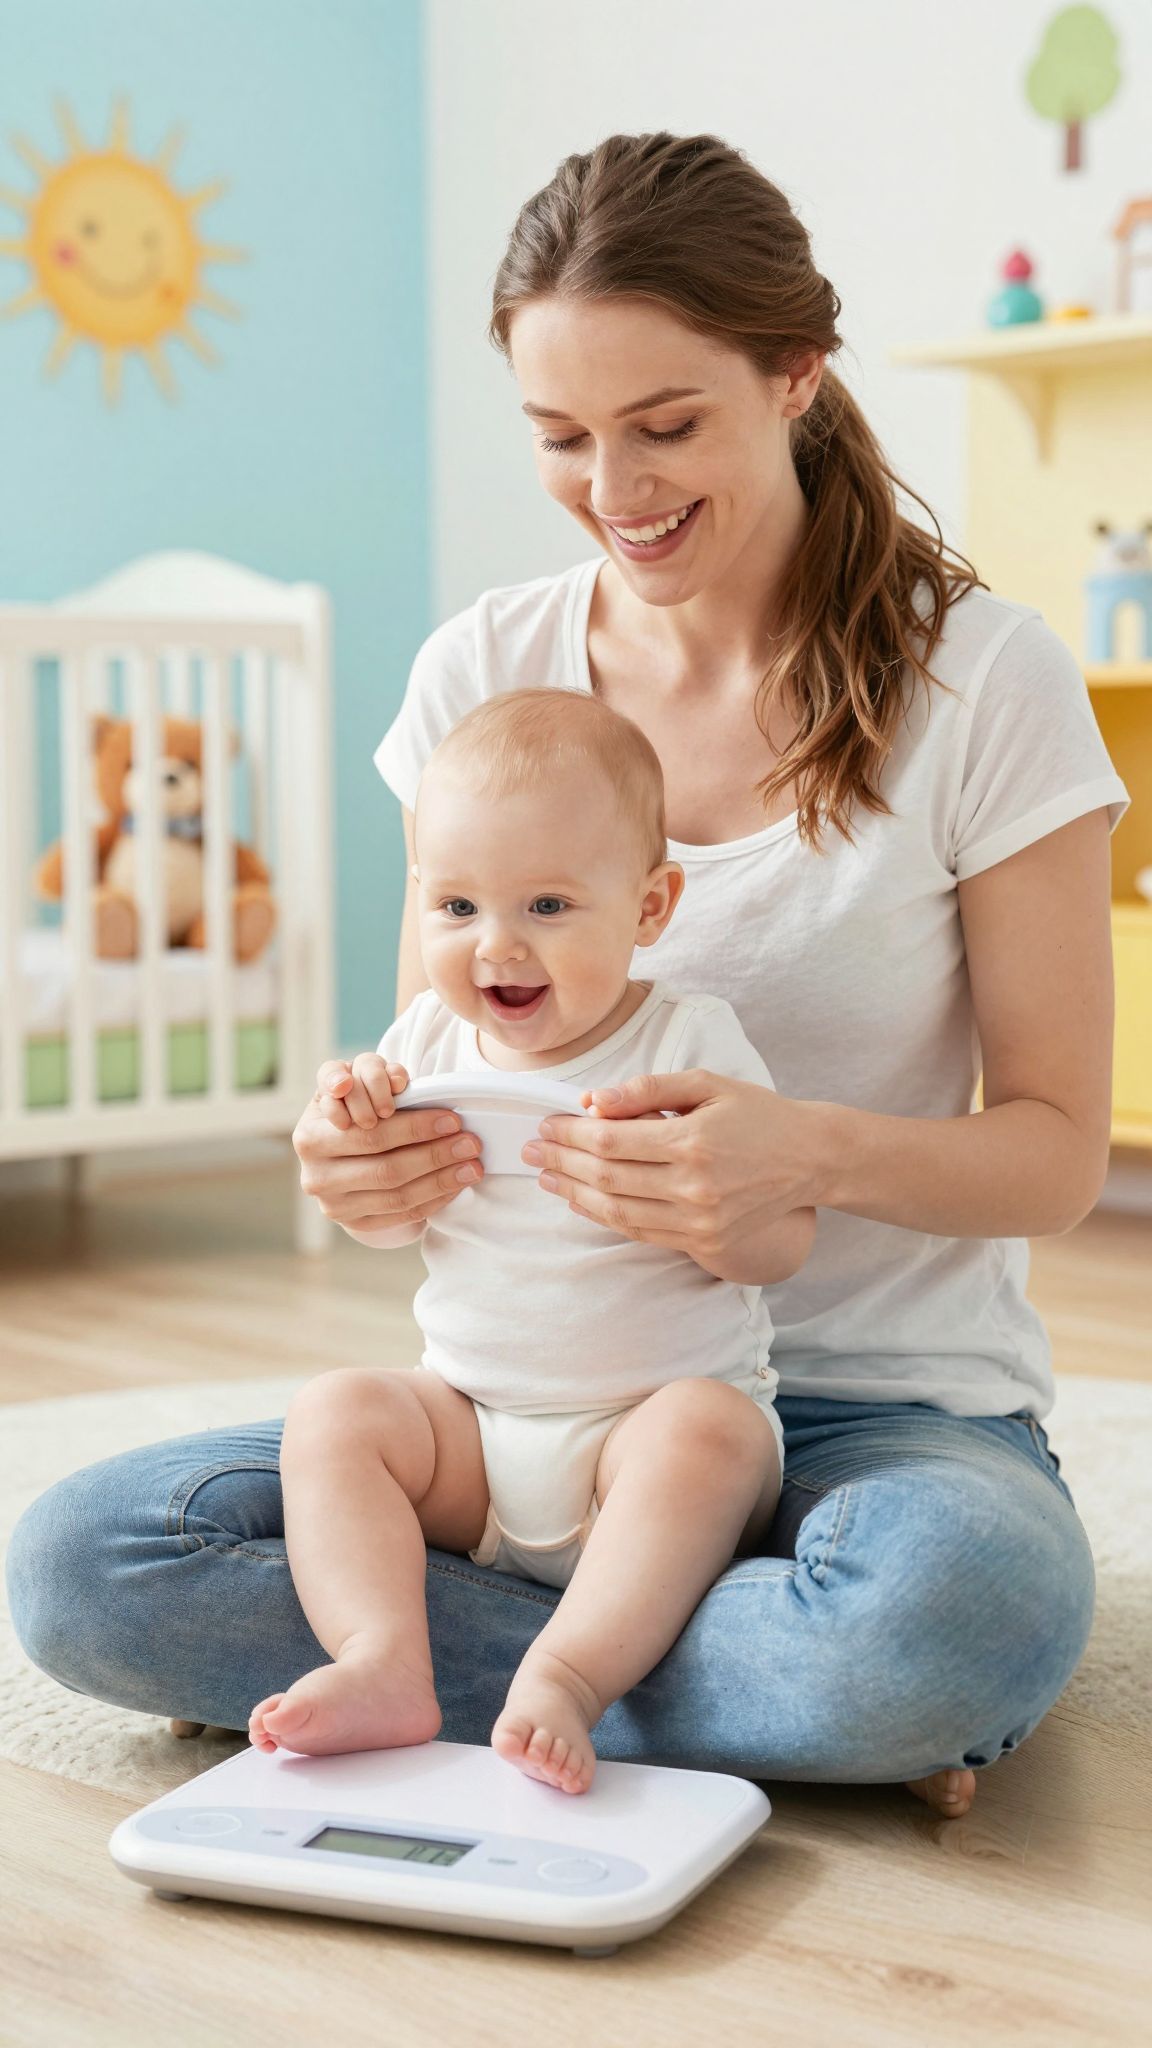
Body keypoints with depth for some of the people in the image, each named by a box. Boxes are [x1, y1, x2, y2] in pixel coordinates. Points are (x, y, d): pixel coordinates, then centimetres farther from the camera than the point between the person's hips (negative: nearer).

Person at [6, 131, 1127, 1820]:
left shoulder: (984, 678, -7)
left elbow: (1057, 1151, -6)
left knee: (961, 1610, -39)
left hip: (882, 1404, -3)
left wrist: (815, 1154, -27)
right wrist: (368, 1151, -17)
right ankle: (802, 1705, -13)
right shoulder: (487, 670, 2)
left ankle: (455, 1666, -11)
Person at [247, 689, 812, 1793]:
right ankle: (382, 1666, -31)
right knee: (333, 1413, -17)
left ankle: (566, 1676, -40)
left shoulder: (690, 1043, -8)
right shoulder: (433, 1039, 4)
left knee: (709, 1433, -34)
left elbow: (781, 1247, -11)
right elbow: (384, 1226, 14)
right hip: (471, 1425, 4)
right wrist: (360, 1136, -9)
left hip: (657, 1406, -4)